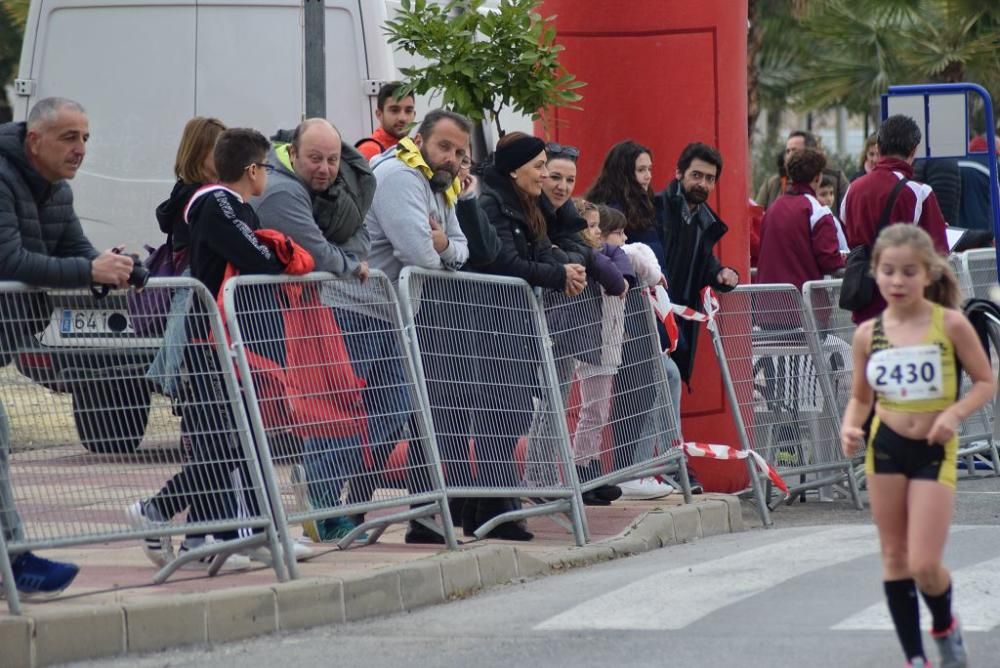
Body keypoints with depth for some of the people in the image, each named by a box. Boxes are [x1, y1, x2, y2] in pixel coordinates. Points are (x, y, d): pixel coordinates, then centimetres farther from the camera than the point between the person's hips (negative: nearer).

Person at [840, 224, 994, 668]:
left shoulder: (950, 324, -11)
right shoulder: (868, 334, -2)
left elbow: (986, 383, -3)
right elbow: (860, 398, 8)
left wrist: (955, 413, -20)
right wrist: (850, 429, -12)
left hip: (934, 451, -3)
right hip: (885, 448, 3)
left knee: (924, 565, -8)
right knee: (894, 558, 8)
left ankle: (945, 627, 24)